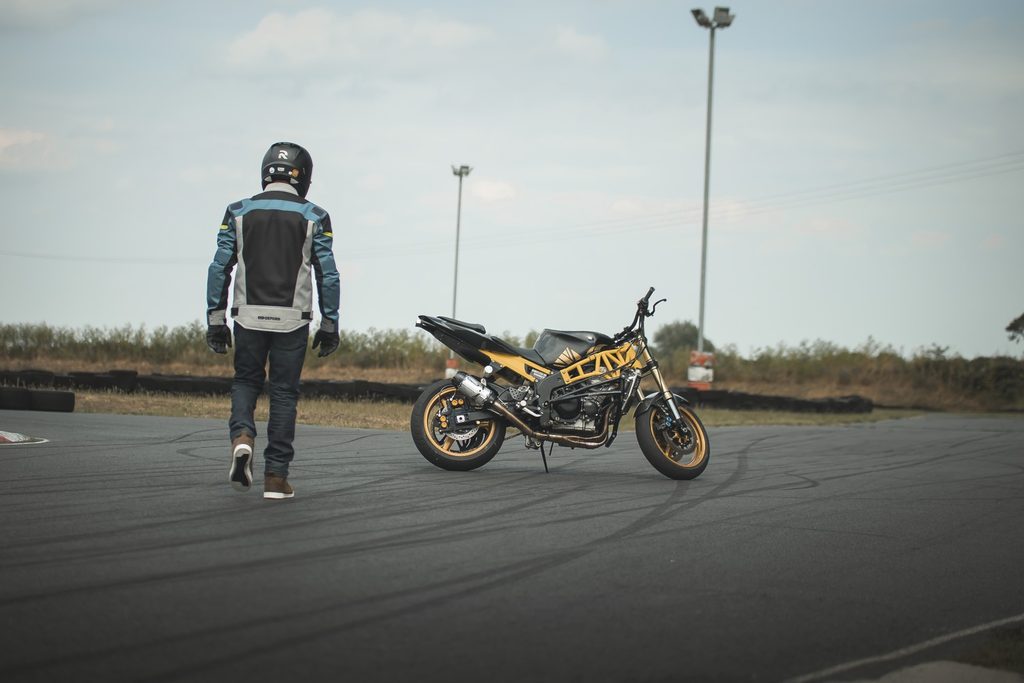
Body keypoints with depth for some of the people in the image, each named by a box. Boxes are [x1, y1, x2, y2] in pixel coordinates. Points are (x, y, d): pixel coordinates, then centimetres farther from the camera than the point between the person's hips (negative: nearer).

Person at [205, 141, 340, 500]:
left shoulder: (239, 212, 3)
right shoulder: (313, 217, -1)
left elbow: (220, 269, 0)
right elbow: (328, 276, -3)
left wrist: (215, 319, 5)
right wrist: (330, 325, 5)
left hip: (249, 316, 1)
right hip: (292, 319, -1)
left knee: (245, 381, 19)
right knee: (284, 393, 7)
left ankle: (242, 436, -9)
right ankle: (276, 476, 6)